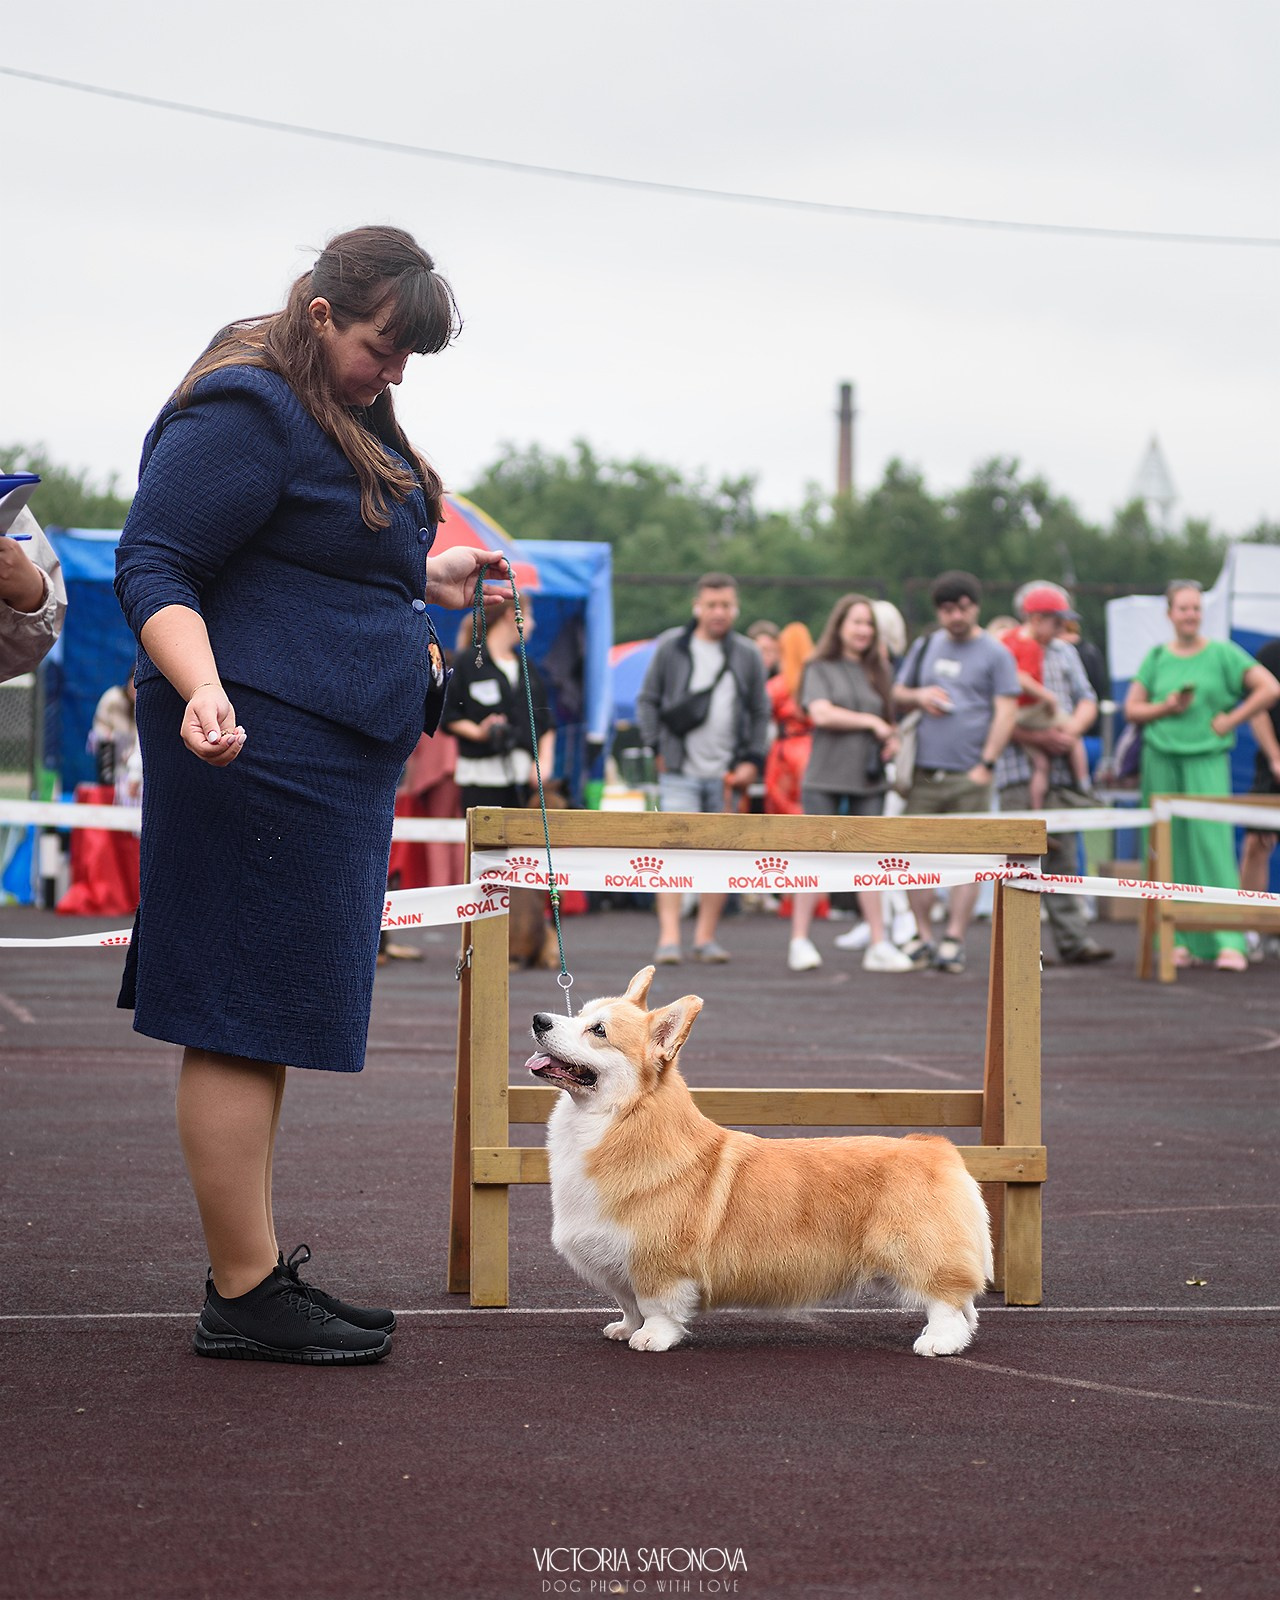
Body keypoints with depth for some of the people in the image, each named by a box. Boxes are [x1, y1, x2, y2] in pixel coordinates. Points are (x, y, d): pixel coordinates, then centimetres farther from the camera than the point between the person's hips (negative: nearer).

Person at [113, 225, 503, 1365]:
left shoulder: (346, 415, 20)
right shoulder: (245, 410, -12)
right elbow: (154, 567, -17)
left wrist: (427, 577, 25)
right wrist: (204, 690, -31)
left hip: (329, 758, 11)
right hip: (262, 746, -11)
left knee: (265, 1019, 13)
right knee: (245, 1017, -7)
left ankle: (261, 1268, 19)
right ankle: (243, 1299, -4)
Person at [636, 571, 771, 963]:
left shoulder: (748, 655, 7)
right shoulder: (672, 647, 2)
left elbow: (760, 713, 13)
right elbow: (647, 700, 7)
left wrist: (752, 761, 2)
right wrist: (655, 748, -2)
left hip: (727, 776, 3)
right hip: (680, 771, -2)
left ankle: (706, 938, 13)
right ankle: (668, 938, -15)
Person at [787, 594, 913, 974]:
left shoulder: (876, 672, 15)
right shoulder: (821, 669, 2)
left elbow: (888, 718, 23)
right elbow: (821, 713, -12)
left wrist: (891, 740, 1)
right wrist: (872, 723, -9)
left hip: (868, 780, 4)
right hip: (825, 777, -4)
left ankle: (879, 946, 3)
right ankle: (800, 942, 1)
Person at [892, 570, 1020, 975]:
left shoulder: (995, 654, 3)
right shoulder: (925, 647, 16)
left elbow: (1006, 711, -3)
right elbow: (897, 696, 21)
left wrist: (986, 764, -12)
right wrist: (918, 696, -3)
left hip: (969, 775, -4)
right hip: (924, 773, 4)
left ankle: (954, 941, -1)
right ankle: (922, 938, 9)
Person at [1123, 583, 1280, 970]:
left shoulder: (1222, 654, 2)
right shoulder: (1156, 658, 10)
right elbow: (1131, 709, 11)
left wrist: (1230, 721, -5)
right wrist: (1166, 707, -6)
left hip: (1207, 761, -3)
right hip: (1162, 760, 3)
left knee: (1212, 845, -11)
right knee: (1170, 849, 2)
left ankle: (1229, 943, -13)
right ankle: (1179, 941, 7)